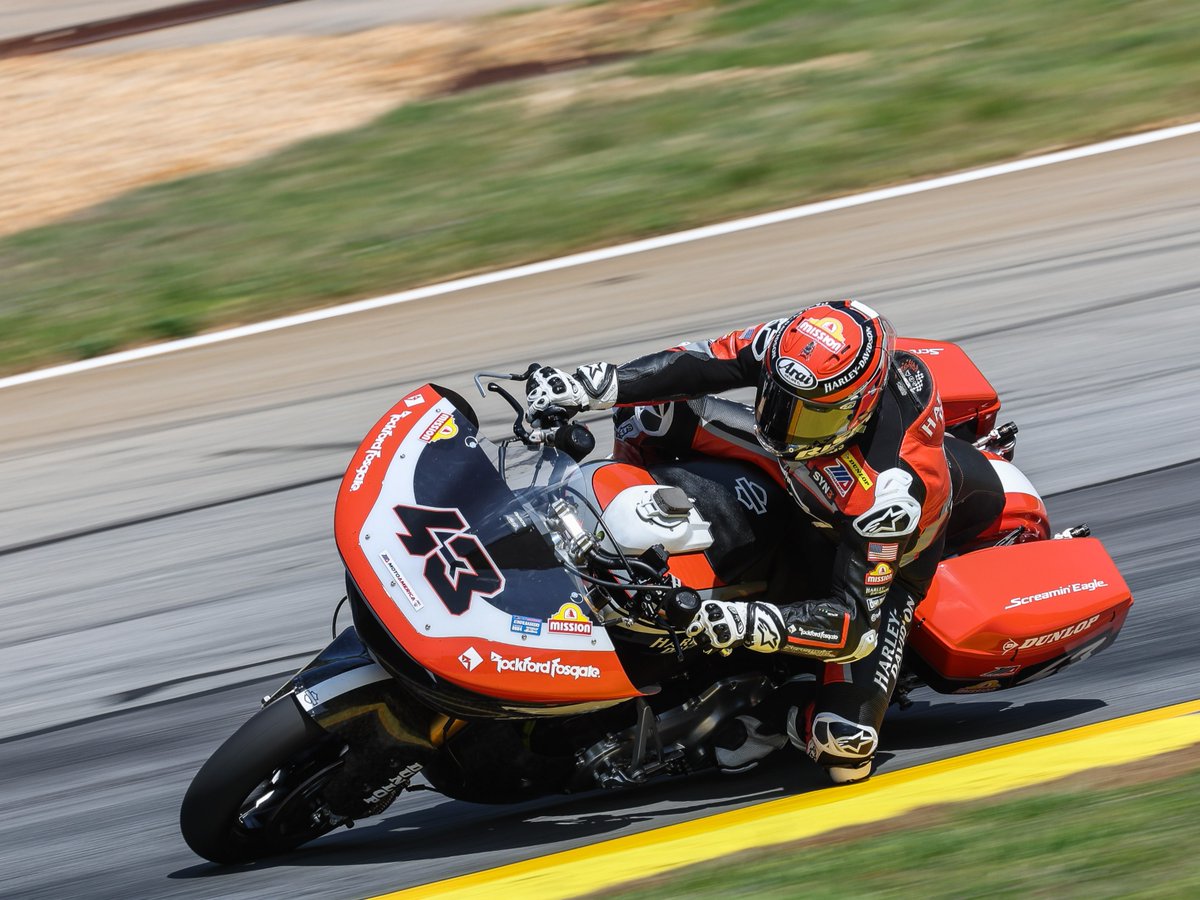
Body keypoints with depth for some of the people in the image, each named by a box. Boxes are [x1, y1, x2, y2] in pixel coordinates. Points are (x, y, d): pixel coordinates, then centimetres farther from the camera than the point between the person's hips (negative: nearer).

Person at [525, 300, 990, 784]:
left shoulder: (888, 490, -44)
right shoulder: (789, 345, -32)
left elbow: (856, 622, -42)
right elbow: (702, 363, -19)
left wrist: (749, 622, -56)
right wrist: (590, 387, -30)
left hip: (884, 557, -5)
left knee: (843, 749, -24)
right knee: (651, 416, -11)